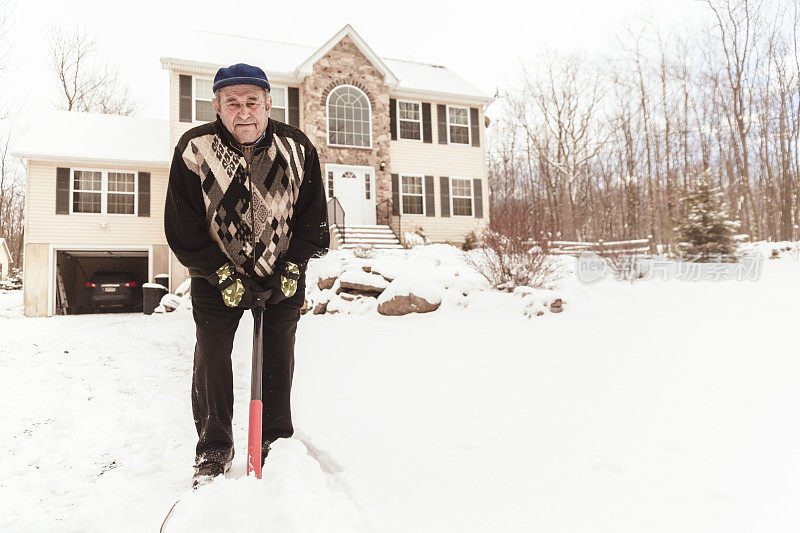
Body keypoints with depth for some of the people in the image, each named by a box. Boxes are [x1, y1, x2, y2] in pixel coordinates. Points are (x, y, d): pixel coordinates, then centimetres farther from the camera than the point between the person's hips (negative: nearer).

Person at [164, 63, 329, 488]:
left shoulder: (297, 148, -11)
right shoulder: (194, 149, -15)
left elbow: (312, 218, -3)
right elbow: (182, 228, -11)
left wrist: (291, 268, -11)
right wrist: (222, 275, -17)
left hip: (283, 274, 1)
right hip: (217, 274, 0)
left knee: (278, 356, 6)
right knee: (211, 355, 1)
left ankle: (277, 443, 22)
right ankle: (214, 449, 18)